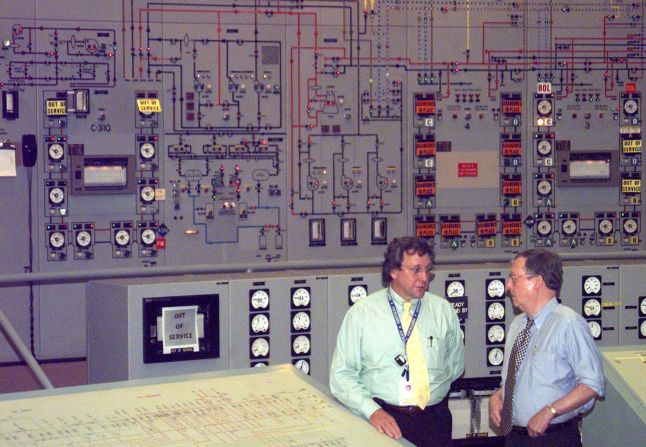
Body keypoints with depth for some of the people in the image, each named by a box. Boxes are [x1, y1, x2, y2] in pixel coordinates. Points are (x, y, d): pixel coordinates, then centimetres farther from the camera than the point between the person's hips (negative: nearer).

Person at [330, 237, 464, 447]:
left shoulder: (444, 311, 10)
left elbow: (455, 365, 23)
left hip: (433, 421, 2)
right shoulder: (361, 313, 2)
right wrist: (372, 411, -15)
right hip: (382, 420, -2)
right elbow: (341, 374, -2)